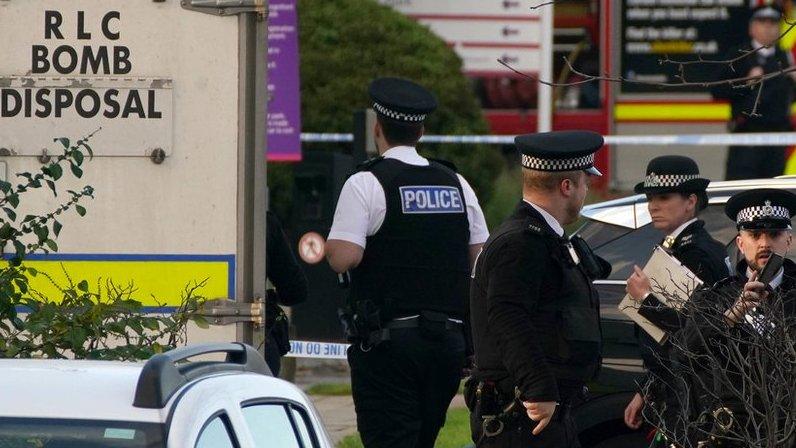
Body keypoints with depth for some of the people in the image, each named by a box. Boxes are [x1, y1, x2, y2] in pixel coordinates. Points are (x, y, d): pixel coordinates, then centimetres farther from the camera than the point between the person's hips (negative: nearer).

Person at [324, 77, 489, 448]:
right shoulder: (456, 184, 10)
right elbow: (483, 259, 13)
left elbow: (344, 258, -17)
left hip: (388, 339, -6)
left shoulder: (366, 184, -8)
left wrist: (327, 245, 5)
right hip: (450, 340, 6)